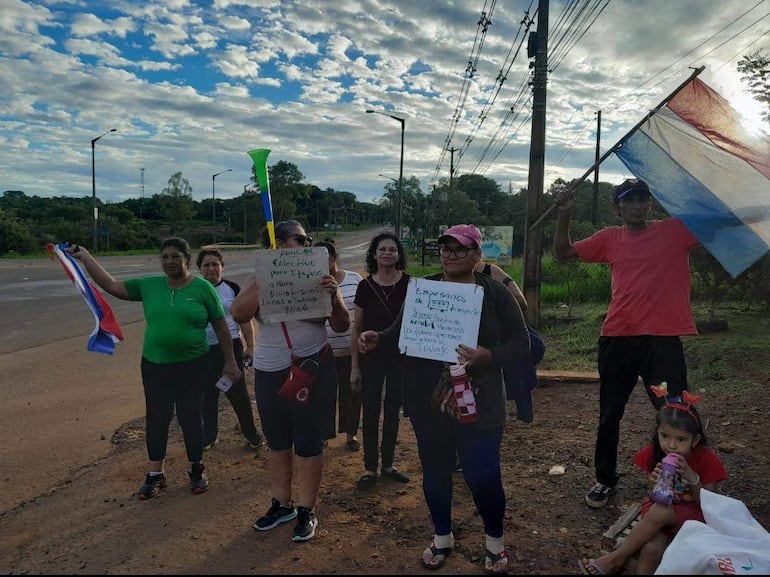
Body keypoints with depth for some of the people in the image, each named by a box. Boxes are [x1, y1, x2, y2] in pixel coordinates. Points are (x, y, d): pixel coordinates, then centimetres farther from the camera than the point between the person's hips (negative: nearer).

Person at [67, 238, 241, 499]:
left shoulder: (203, 288, -7)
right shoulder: (149, 285, 2)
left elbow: (221, 327, -3)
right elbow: (112, 285, 4)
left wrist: (229, 361, -2)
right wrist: (86, 258, -2)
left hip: (192, 367, -3)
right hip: (154, 366, 3)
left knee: (190, 417, 7)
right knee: (156, 418, 10)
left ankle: (197, 470, 27)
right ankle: (155, 474, 27)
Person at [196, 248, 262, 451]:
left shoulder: (232, 288, 0)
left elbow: (245, 319, 2)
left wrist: (250, 346, -2)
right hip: (203, 350, 2)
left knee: (238, 392, 2)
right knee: (208, 394, 10)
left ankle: (251, 433, 17)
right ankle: (209, 436, 27)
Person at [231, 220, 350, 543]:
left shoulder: (318, 277, -4)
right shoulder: (260, 279, -1)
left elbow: (342, 326, -5)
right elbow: (238, 314, -16)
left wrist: (334, 297, -23)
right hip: (269, 372, 3)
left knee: (307, 443, 5)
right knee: (277, 443, 16)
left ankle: (306, 512, 22)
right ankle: (281, 504, 34)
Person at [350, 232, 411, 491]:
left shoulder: (409, 284, -5)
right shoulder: (365, 286, -3)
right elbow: (357, 329, 2)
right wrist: (354, 367, 0)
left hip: (401, 356, 0)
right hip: (371, 357, 0)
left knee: (393, 412, 12)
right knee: (371, 413, 6)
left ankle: (388, 464, 28)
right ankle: (370, 468, 20)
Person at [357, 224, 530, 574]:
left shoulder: (495, 292, -5)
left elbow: (520, 343, -7)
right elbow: (402, 332, 5)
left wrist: (488, 356, -26)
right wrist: (376, 340, -16)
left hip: (477, 402, -2)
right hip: (427, 401, 3)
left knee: (482, 474, 0)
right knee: (435, 469, 15)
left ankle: (495, 541, 31)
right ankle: (442, 537, 40)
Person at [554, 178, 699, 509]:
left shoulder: (676, 231, 3)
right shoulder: (610, 238, 9)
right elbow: (563, 252, 13)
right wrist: (564, 216, 0)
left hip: (663, 339, -2)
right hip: (618, 339, 3)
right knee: (610, 415, 13)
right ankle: (605, 480, 30)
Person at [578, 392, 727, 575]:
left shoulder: (707, 459, -15)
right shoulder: (653, 454, -9)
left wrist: (692, 478, -27)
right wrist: (655, 483, -26)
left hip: (694, 515, -2)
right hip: (663, 508, 2)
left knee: (659, 512, -35)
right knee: (652, 548, -33)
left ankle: (616, 559, -18)